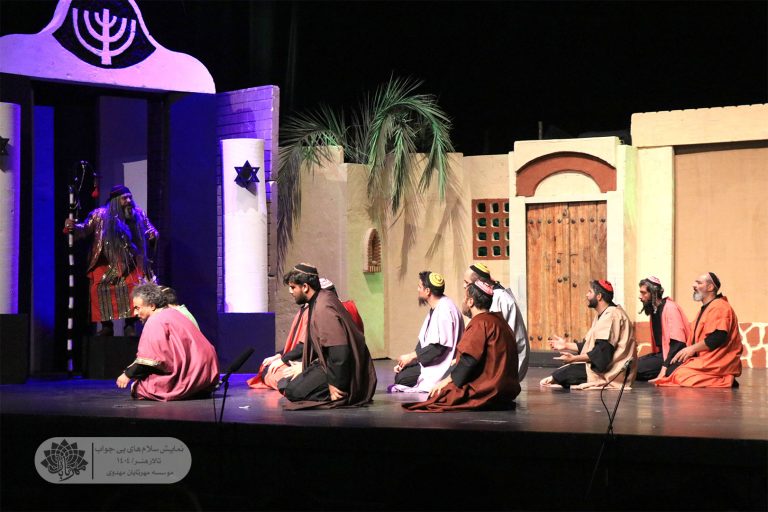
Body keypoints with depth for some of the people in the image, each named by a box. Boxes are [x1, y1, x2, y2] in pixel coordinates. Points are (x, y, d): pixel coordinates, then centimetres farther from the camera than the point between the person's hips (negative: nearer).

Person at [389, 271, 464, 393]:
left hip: (441, 367, -10)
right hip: (431, 361, 10)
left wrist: (412, 356, -15)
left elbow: (439, 346, -24)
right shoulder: (435, 309, 12)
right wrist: (407, 360, 4)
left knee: (402, 378, -16)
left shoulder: (445, 310, -21)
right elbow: (423, 341, 15)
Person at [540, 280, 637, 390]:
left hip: (613, 372, -11)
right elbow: (591, 345, 19)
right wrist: (566, 345, 18)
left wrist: (574, 358, -24)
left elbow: (602, 353, -24)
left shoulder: (612, 315, -18)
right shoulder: (603, 315, 16)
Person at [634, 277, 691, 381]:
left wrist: (664, 368, -27)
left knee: (638, 368, -25)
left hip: (674, 355, -10)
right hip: (662, 352, 10)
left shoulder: (670, 308, -14)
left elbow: (677, 343, -22)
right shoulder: (653, 309, 13)